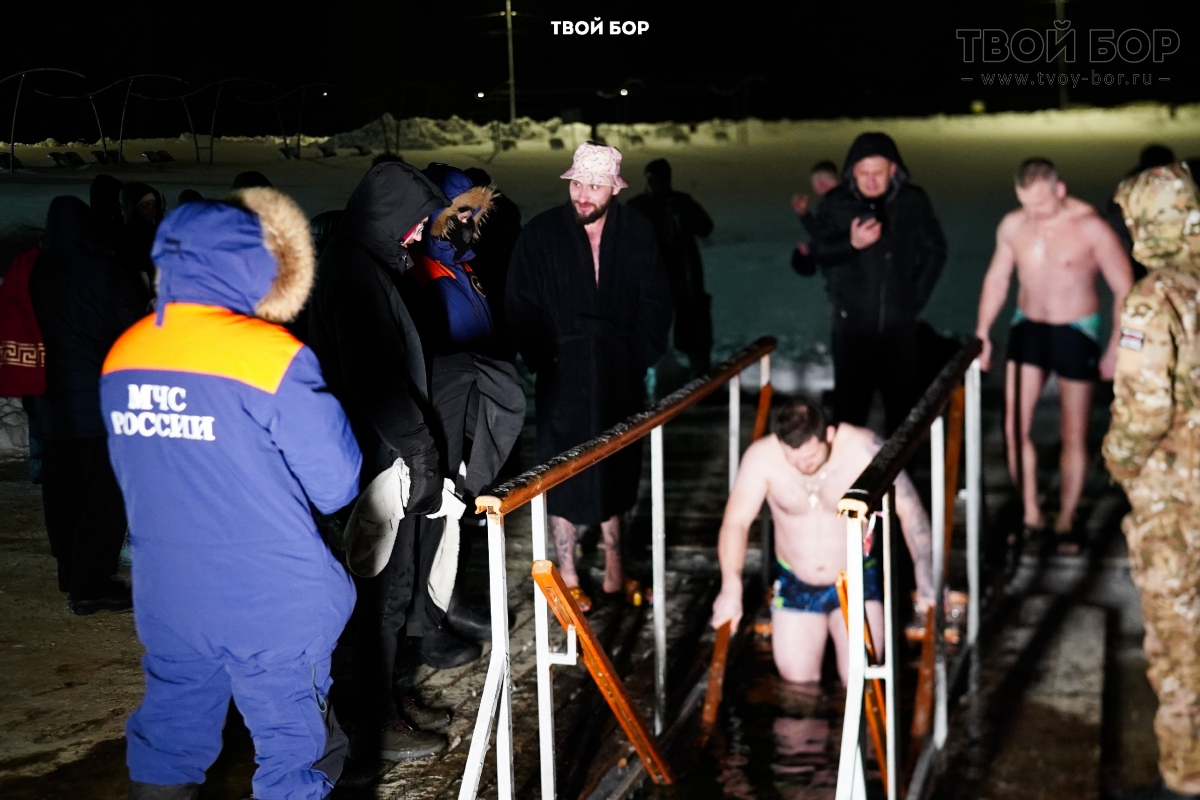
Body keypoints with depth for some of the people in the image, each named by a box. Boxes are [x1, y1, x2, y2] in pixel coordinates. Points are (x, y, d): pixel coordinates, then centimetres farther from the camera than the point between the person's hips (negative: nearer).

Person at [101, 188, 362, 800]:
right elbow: (335, 486, -13)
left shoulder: (122, 357, 0)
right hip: (273, 608, -5)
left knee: (167, 747, 21)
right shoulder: (272, 356, -19)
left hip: (164, 599, 6)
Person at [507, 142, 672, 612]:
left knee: (616, 474, 13)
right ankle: (568, 580, 14)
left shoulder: (637, 233, 1)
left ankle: (614, 573, 26)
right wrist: (543, 361, -8)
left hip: (620, 375, 3)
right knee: (564, 480, 2)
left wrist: (645, 358, -1)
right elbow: (521, 308, -1)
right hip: (564, 375, -2)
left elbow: (655, 302, 8)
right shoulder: (541, 234, -5)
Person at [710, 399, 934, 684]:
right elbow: (736, 522, -19)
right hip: (794, 584, 2)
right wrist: (731, 590, -31)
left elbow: (910, 511, -17)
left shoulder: (864, 448, -23)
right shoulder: (762, 457, -21)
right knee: (797, 678, 4)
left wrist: (926, 585, -21)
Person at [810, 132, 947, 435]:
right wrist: (851, 243, -26)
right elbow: (818, 252, -7)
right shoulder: (835, 203, -4)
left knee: (902, 398, 7)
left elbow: (934, 251, 10)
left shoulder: (914, 202, -1)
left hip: (899, 321, 1)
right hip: (852, 320, -1)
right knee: (850, 399, 1)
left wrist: (917, 296, 4)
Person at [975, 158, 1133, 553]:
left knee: (1073, 435, 5)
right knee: (1014, 428, -1)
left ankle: (1066, 521, 21)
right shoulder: (1012, 225, -3)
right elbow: (997, 278, 11)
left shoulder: (1091, 227, -16)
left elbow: (1124, 288, -11)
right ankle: (1031, 515, 14)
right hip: (1028, 327, 4)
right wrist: (982, 333, 6)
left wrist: (1115, 349, -14)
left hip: (1076, 332, -4)